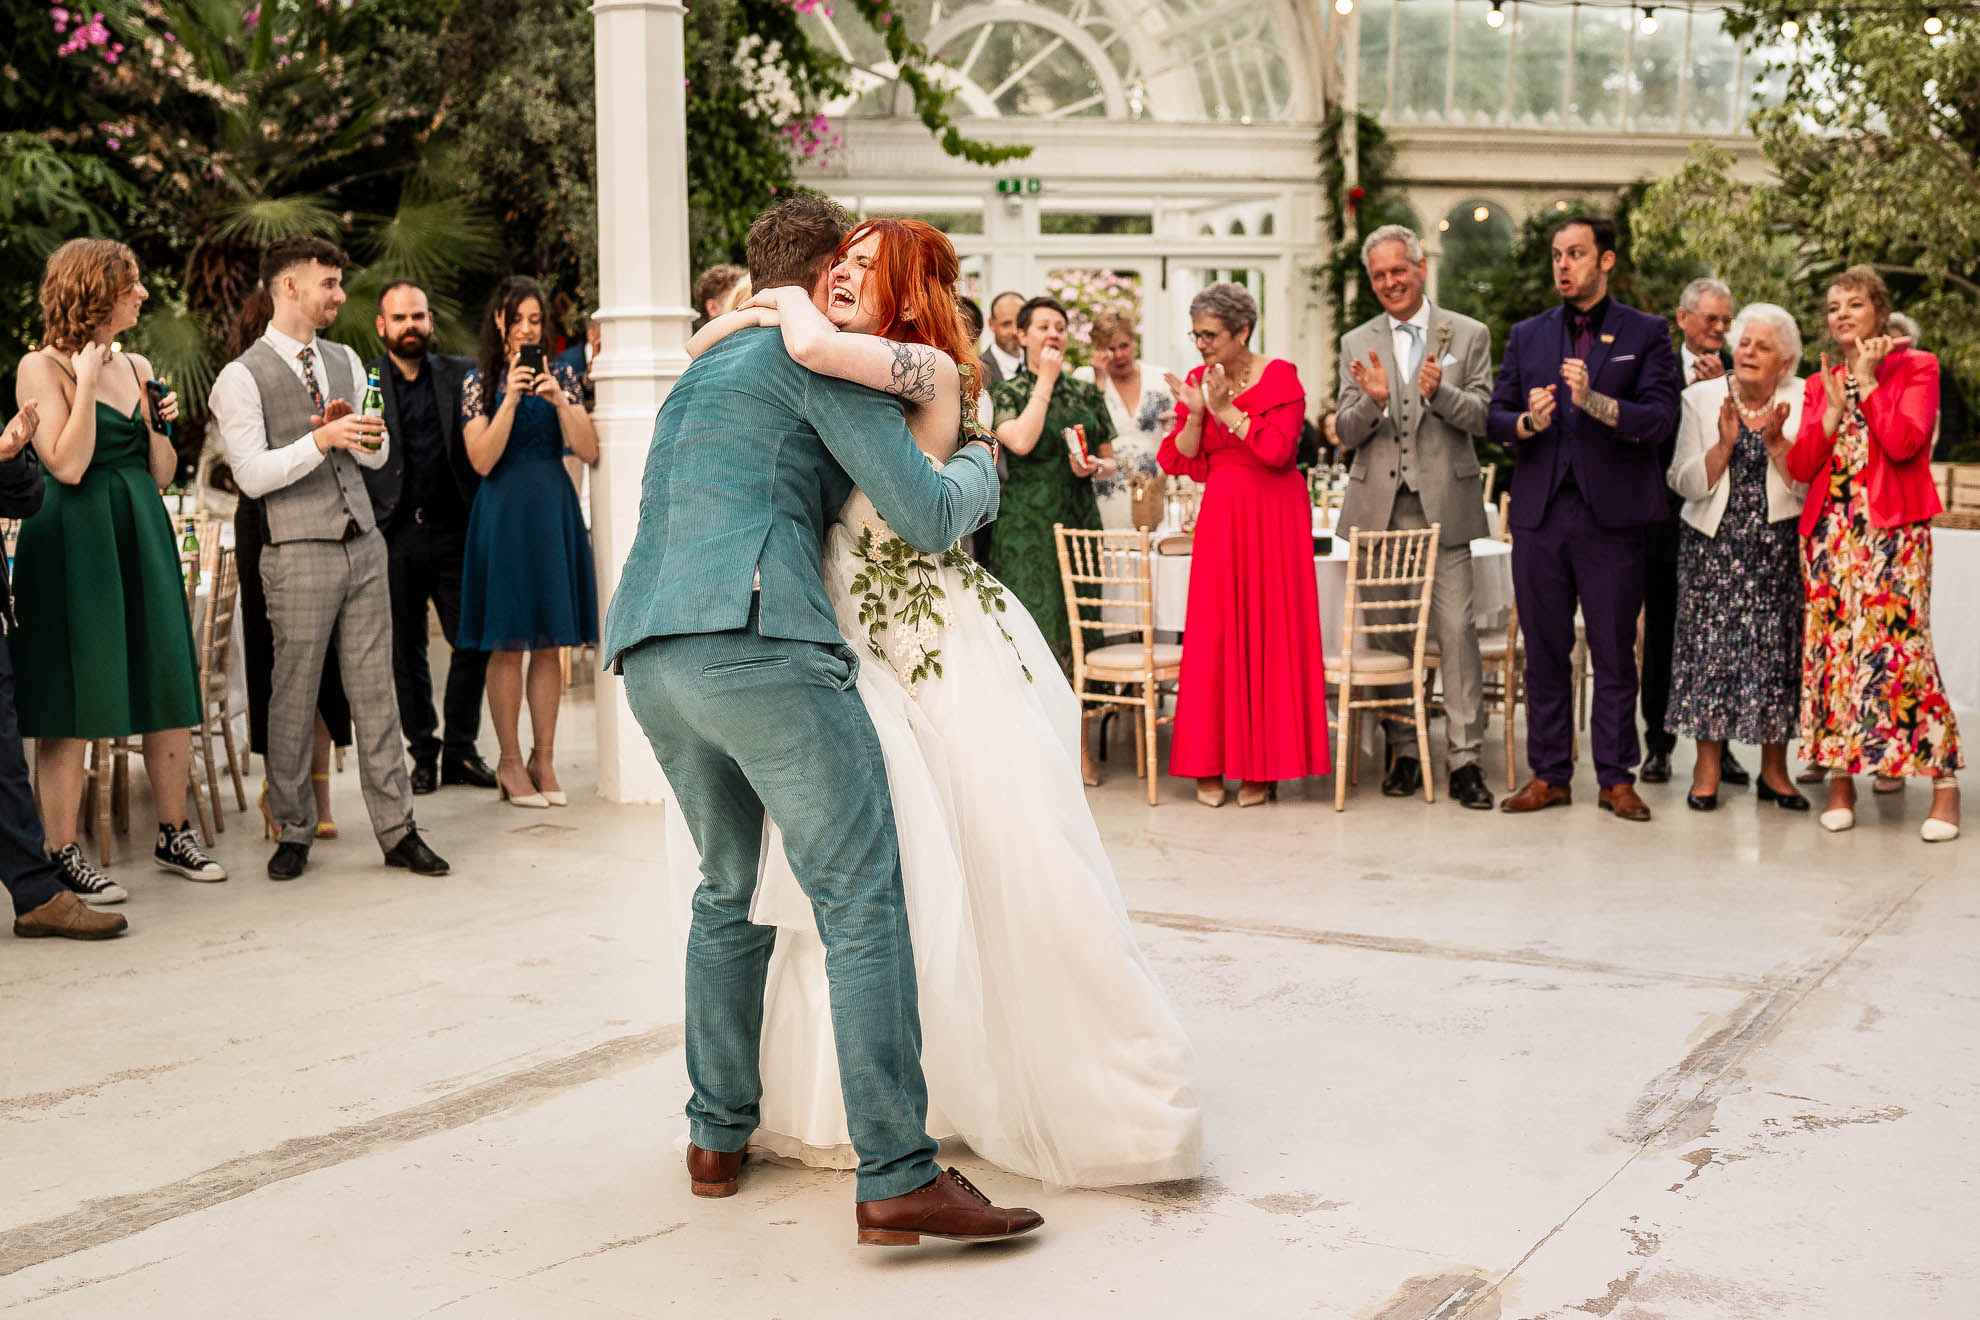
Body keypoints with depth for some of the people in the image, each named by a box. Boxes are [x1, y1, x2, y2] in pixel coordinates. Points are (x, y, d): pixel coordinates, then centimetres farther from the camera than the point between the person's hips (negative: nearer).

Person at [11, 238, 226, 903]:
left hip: (143, 539, 7)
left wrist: (161, 422, -1)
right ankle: (64, 855, 5)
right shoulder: (42, 368, -6)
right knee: (72, 701, -3)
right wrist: (87, 384, -15)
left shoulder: (136, 368, 13)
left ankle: (173, 835, 18)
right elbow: (67, 466, -16)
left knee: (170, 687, 7)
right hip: (75, 544, -7)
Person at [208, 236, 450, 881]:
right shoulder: (242, 377, -4)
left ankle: (397, 831, 8)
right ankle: (294, 832, 14)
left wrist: (356, 428, -5)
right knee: (294, 695, 1)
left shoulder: (345, 361, 17)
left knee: (374, 689, 5)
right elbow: (253, 475, -13)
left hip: (362, 544, 5)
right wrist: (321, 438, -21)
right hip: (298, 554, -5)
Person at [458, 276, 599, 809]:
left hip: (553, 511, 3)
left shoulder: (560, 375, 9)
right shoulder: (479, 380, 2)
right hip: (504, 511, -3)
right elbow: (482, 460, -9)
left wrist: (558, 399, -13)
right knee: (507, 644, 0)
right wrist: (511, 397, -15)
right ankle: (510, 763, 8)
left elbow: (588, 451, 0)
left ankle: (544, 759, 12)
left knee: (549, 643, 5)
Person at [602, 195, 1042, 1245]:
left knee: (729, 890, 21)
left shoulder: (700, 374, 30)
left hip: (648, 657, 9)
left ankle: (717, 1135, 23)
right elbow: (926, 515, -1)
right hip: (759, 643, -9)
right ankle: (897, 1176, -14)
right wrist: (979, 464, 20)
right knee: (861, 895, -9)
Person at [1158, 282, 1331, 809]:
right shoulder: (1197, 382, 8)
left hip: (1273, 518, -3)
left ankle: (1260, 767, 5)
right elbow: (1185, 463, 3)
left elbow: (1277, 448, -16)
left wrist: (1226, 410, -16)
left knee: (1268, 631, -2)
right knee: (1213, 635, -1)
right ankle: (1210, 765, 5)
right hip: (1221, 518, 3)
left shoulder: (1280, 378, -4)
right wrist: (1195, 413, -11)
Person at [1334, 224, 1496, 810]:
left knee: (1456, 627, -8)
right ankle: (1404, 750, 15)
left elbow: (1484, 416, 0)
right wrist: (1372, 400, -15)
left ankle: (1464, 758, -3)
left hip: (1444, 504, -2)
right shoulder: (1357, 344, 12)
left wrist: (1440, 393, -18)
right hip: (1378, 507, 2)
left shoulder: (1468, 335, 7)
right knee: (1386, 630, 5)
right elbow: (1346, 435, 6)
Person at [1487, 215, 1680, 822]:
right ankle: (1549, 774, 14)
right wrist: (1527, 422, -12)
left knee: (1614, 652, 1)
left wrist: (1594, 401, -21)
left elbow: (1660, 419, -7)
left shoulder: (1646, 334, 5)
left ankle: (1616, 778, 10)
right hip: (1540, 512, 3)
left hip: (1611, 514, -3)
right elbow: (1494, 418, 10)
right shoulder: (1527, 335, 14)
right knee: (1544, 651, 6)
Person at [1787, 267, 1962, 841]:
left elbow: (1905, 440, -13)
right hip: (1831, 529, 5)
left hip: (1893, 529, -5)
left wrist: (1867, 381, -6)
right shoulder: (1820, 384, 16)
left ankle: (1944, 783, -5)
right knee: (1832, 646, 1)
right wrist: (1833, 405, -3)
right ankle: (1841, 779, 8)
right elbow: (1801, 465, 6)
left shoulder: (1915, 368, 4)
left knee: (1899, 645, -12)